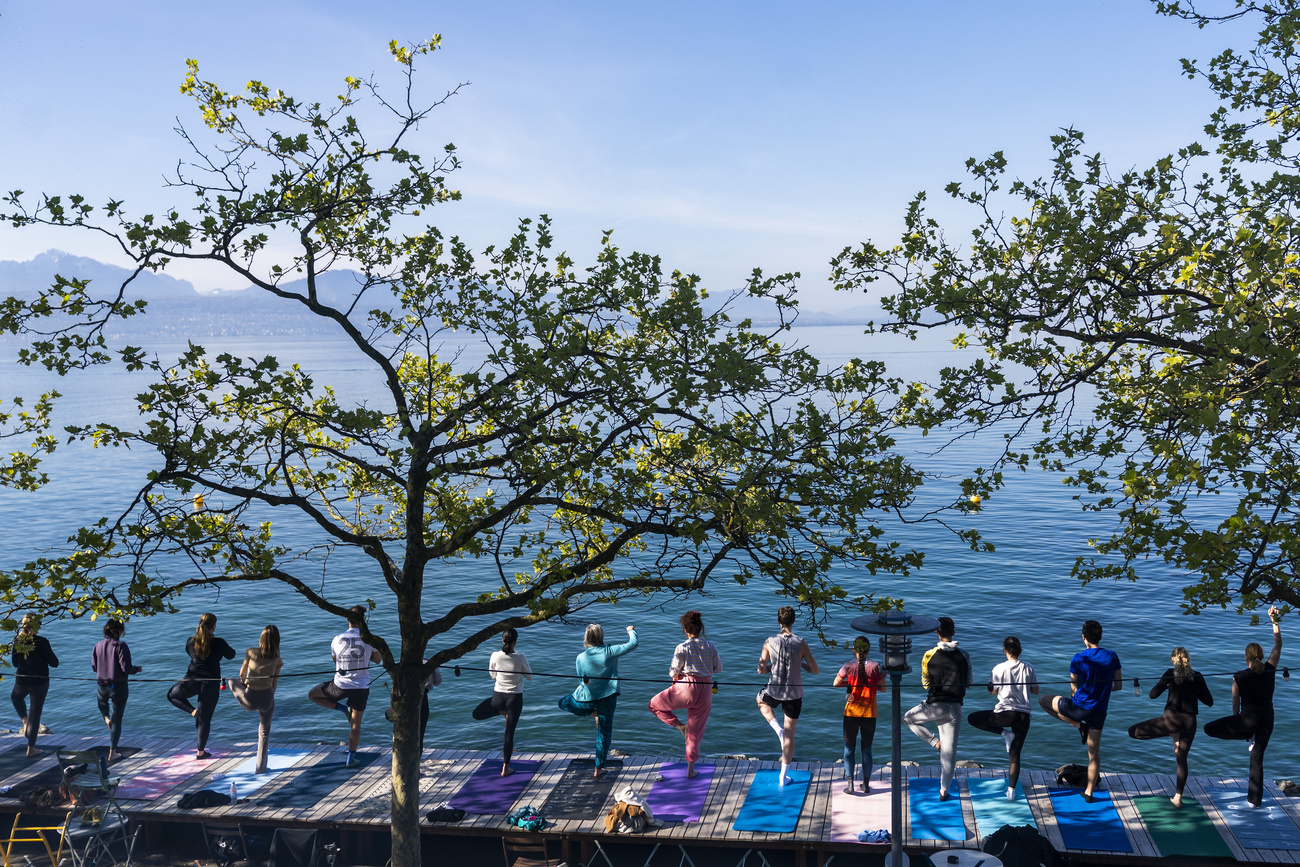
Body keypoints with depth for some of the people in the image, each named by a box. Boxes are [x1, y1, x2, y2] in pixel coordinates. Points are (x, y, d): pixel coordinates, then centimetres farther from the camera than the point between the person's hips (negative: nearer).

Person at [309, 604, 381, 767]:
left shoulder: (337, 639, -6)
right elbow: (377, 659, 6)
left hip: (340, 686, -1)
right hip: (361, 687, 1)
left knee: (312, 695, 24)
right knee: (356, 724, 15)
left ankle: (344, 709, 12)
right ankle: (350, 759, 18)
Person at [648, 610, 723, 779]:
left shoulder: (682, 648, -11)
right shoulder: (710, 646, 1)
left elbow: (673, 672, -8)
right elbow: (718, 667, 10)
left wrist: (674, 672, 14)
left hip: (686, 689, -5)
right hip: (705, 691, 5)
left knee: (654, 705, 16)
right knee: (696, 731, 16)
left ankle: (679, 725, 1)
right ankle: (690, 769, 21)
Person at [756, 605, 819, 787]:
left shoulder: (770, 642, -11)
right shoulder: (801, 644, -13)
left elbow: (761, 670, -5)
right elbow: (814, 670, -6)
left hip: (774, 692, 0)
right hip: (794, 694, 0)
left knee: (761, 701, 36)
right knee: (790, 735, 14)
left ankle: (777, 729, 13)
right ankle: (784, 776, 19)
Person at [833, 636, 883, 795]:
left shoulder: (849, 666, -9)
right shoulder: (876, 666, -7)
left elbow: (836, 684, 2)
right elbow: (882, 688, 2)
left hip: (851, 713, -1)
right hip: (869, 713, 1)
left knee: (849, 748, 10)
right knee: (866, 749, 14)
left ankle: (850, 784, 5)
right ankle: (866, 784, 17)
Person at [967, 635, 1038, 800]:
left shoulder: (999, 668, -5)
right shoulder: (1028, 668, 4)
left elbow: (992, 691, 1)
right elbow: (1035, 691, 13)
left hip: (1005, 713, -5)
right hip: (1024, 715, 5)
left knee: (972, 718, 13)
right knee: (1015, 754, 11)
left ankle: (1005, 733, 7)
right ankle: (1011, 790, 9)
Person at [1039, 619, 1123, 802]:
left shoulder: (1078, 659, -12)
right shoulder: (1112, 657, -2)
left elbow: (1074, 690, -4)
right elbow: (1119, 685, 6)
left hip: (1079, 707, -4)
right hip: (1099, 711, 4)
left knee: (1044, 700, 18)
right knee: (1094, 751, 16)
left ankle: (1079, 725, 10)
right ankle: (1089, 792, 20)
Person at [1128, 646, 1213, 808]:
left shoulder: (1171, 673, 0)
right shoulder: (1197, 676, 7)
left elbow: (1153, 694, -3)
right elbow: (1209, 702, 10)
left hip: (1172, 718, -4)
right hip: (1190, 722, 4)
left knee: (1133, 731, 3)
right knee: (1182, 759, 16)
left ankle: (1173, 737, -4)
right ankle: (1178, 798, 16)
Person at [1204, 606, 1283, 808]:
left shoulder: (1239, 677, -5)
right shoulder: (1270, 670, -1)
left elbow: (1235, 703, 4)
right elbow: (1278, 645, 12)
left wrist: (1237, 723, 19)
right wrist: (1275, 621, 14)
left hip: (1248, 718, -4)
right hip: (1267, 719, 4)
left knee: (1210, 728, 8)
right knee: (1257, 758, 14)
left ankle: (1248, 737, 5)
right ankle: (1254, 799, 16)